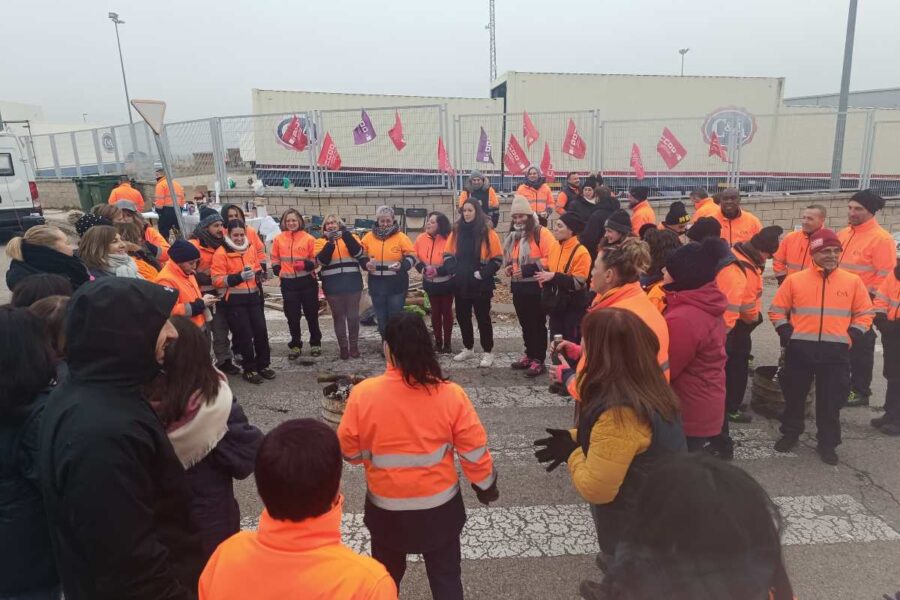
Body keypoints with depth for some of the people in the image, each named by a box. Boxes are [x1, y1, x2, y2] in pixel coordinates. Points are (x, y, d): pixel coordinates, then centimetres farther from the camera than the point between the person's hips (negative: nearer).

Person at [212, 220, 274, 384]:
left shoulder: (251, 248, 8)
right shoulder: (221, 253, -10)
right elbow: (217, 280, -14)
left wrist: (257, 274, 3)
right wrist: (238, 277, -25)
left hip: (253, 296, 5)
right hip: (235, 300, -5)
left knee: (261, 331, 7)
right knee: (244, 334, -1)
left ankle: (263, 365, 22)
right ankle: (249, 369, 14)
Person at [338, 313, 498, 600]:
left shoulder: (363, 394, -19)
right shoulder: (450, 394, -19)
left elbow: (349, 451, -7)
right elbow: (474, 450, -10)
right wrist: (486, 485, 8)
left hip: (386, 508, 1)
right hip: (439, 506, 0)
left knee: (386, 576, 26)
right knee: (446, 576, 20)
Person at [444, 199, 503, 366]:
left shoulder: (488, 233, -7)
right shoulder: (456, 231, 8)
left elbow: (497, 259, -7)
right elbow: (447, 255, 11)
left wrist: (483, 274, -16)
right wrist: (453, 270, -4)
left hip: (480, 284, -5)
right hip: (460, 283, 5)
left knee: (483, 317, 2)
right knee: (462, 316, 13)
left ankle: (488, 352, 14)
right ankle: (468, 349, 30)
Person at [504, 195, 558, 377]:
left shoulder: (541, 232, -11)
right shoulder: (513, 235, 13)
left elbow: (551, 258, -18)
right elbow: (508, 258, 24)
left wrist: (529, 269, -21)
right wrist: (510, 268, 2)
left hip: (536, 287, -7)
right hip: (518, 287, 7)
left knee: (538, 324, 0)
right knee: (525, 324, 15)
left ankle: (539, 360, 7)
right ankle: (529, 355, 27)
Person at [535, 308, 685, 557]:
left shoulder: (619, 414, -34)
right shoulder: (649, 390, -6)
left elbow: (595, 489, -28)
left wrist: (572, 452, -12)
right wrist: (575, 438, -1)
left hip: (632, 532, -8)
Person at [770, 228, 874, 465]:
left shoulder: (853, 282, 4)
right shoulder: (795, 280, 1)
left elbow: (864, 315, 10)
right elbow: (777, 310, 7)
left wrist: (850, 337, -1)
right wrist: (787, 334, -2)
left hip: (836, 351, 0)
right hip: (800, 349, 0)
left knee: (831, 400, 7)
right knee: (794, 395, 12)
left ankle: (827, 443, 24)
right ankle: (790, 433, 31)